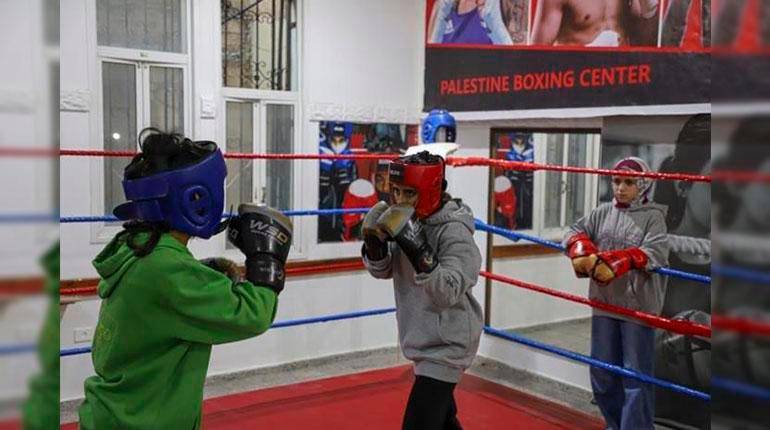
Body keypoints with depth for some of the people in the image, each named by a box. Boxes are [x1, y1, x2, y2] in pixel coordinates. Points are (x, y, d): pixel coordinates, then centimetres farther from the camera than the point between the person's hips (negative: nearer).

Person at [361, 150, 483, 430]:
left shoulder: (454, 232, -22)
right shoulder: (404, 220, 0)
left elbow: (446, 294, -28)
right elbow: (382, 271, 6)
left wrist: (417, 249, -36)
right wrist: (374, 243, -14)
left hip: (447, 344, -8)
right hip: (423, 341, 8)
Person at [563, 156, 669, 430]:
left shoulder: (653, 216, -5)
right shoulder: (602, 212, 9)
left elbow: (656, 252, -19)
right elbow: (575, 232, 2)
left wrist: (619, 260, -33)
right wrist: (582, 250, -20)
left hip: (638, 305, -5)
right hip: (604, 302, 5)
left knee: (636, 376, 0)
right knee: (602, 373, 15)